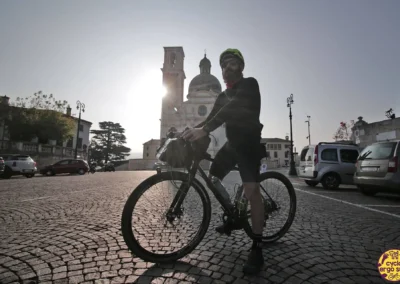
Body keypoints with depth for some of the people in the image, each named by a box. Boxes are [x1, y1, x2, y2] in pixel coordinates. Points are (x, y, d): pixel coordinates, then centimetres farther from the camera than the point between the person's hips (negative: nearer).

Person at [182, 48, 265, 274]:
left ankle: (257, 249, -8)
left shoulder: (250, 84, -10)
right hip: (232, 142, 8)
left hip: (249, 141, -8)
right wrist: (190, 131, -6)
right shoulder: (224, 95, 16)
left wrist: (204, 130, -40)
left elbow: (232, 108, -29)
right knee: (213, 177, 9)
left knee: (252, 190, -19)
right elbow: (212, 117, 10)